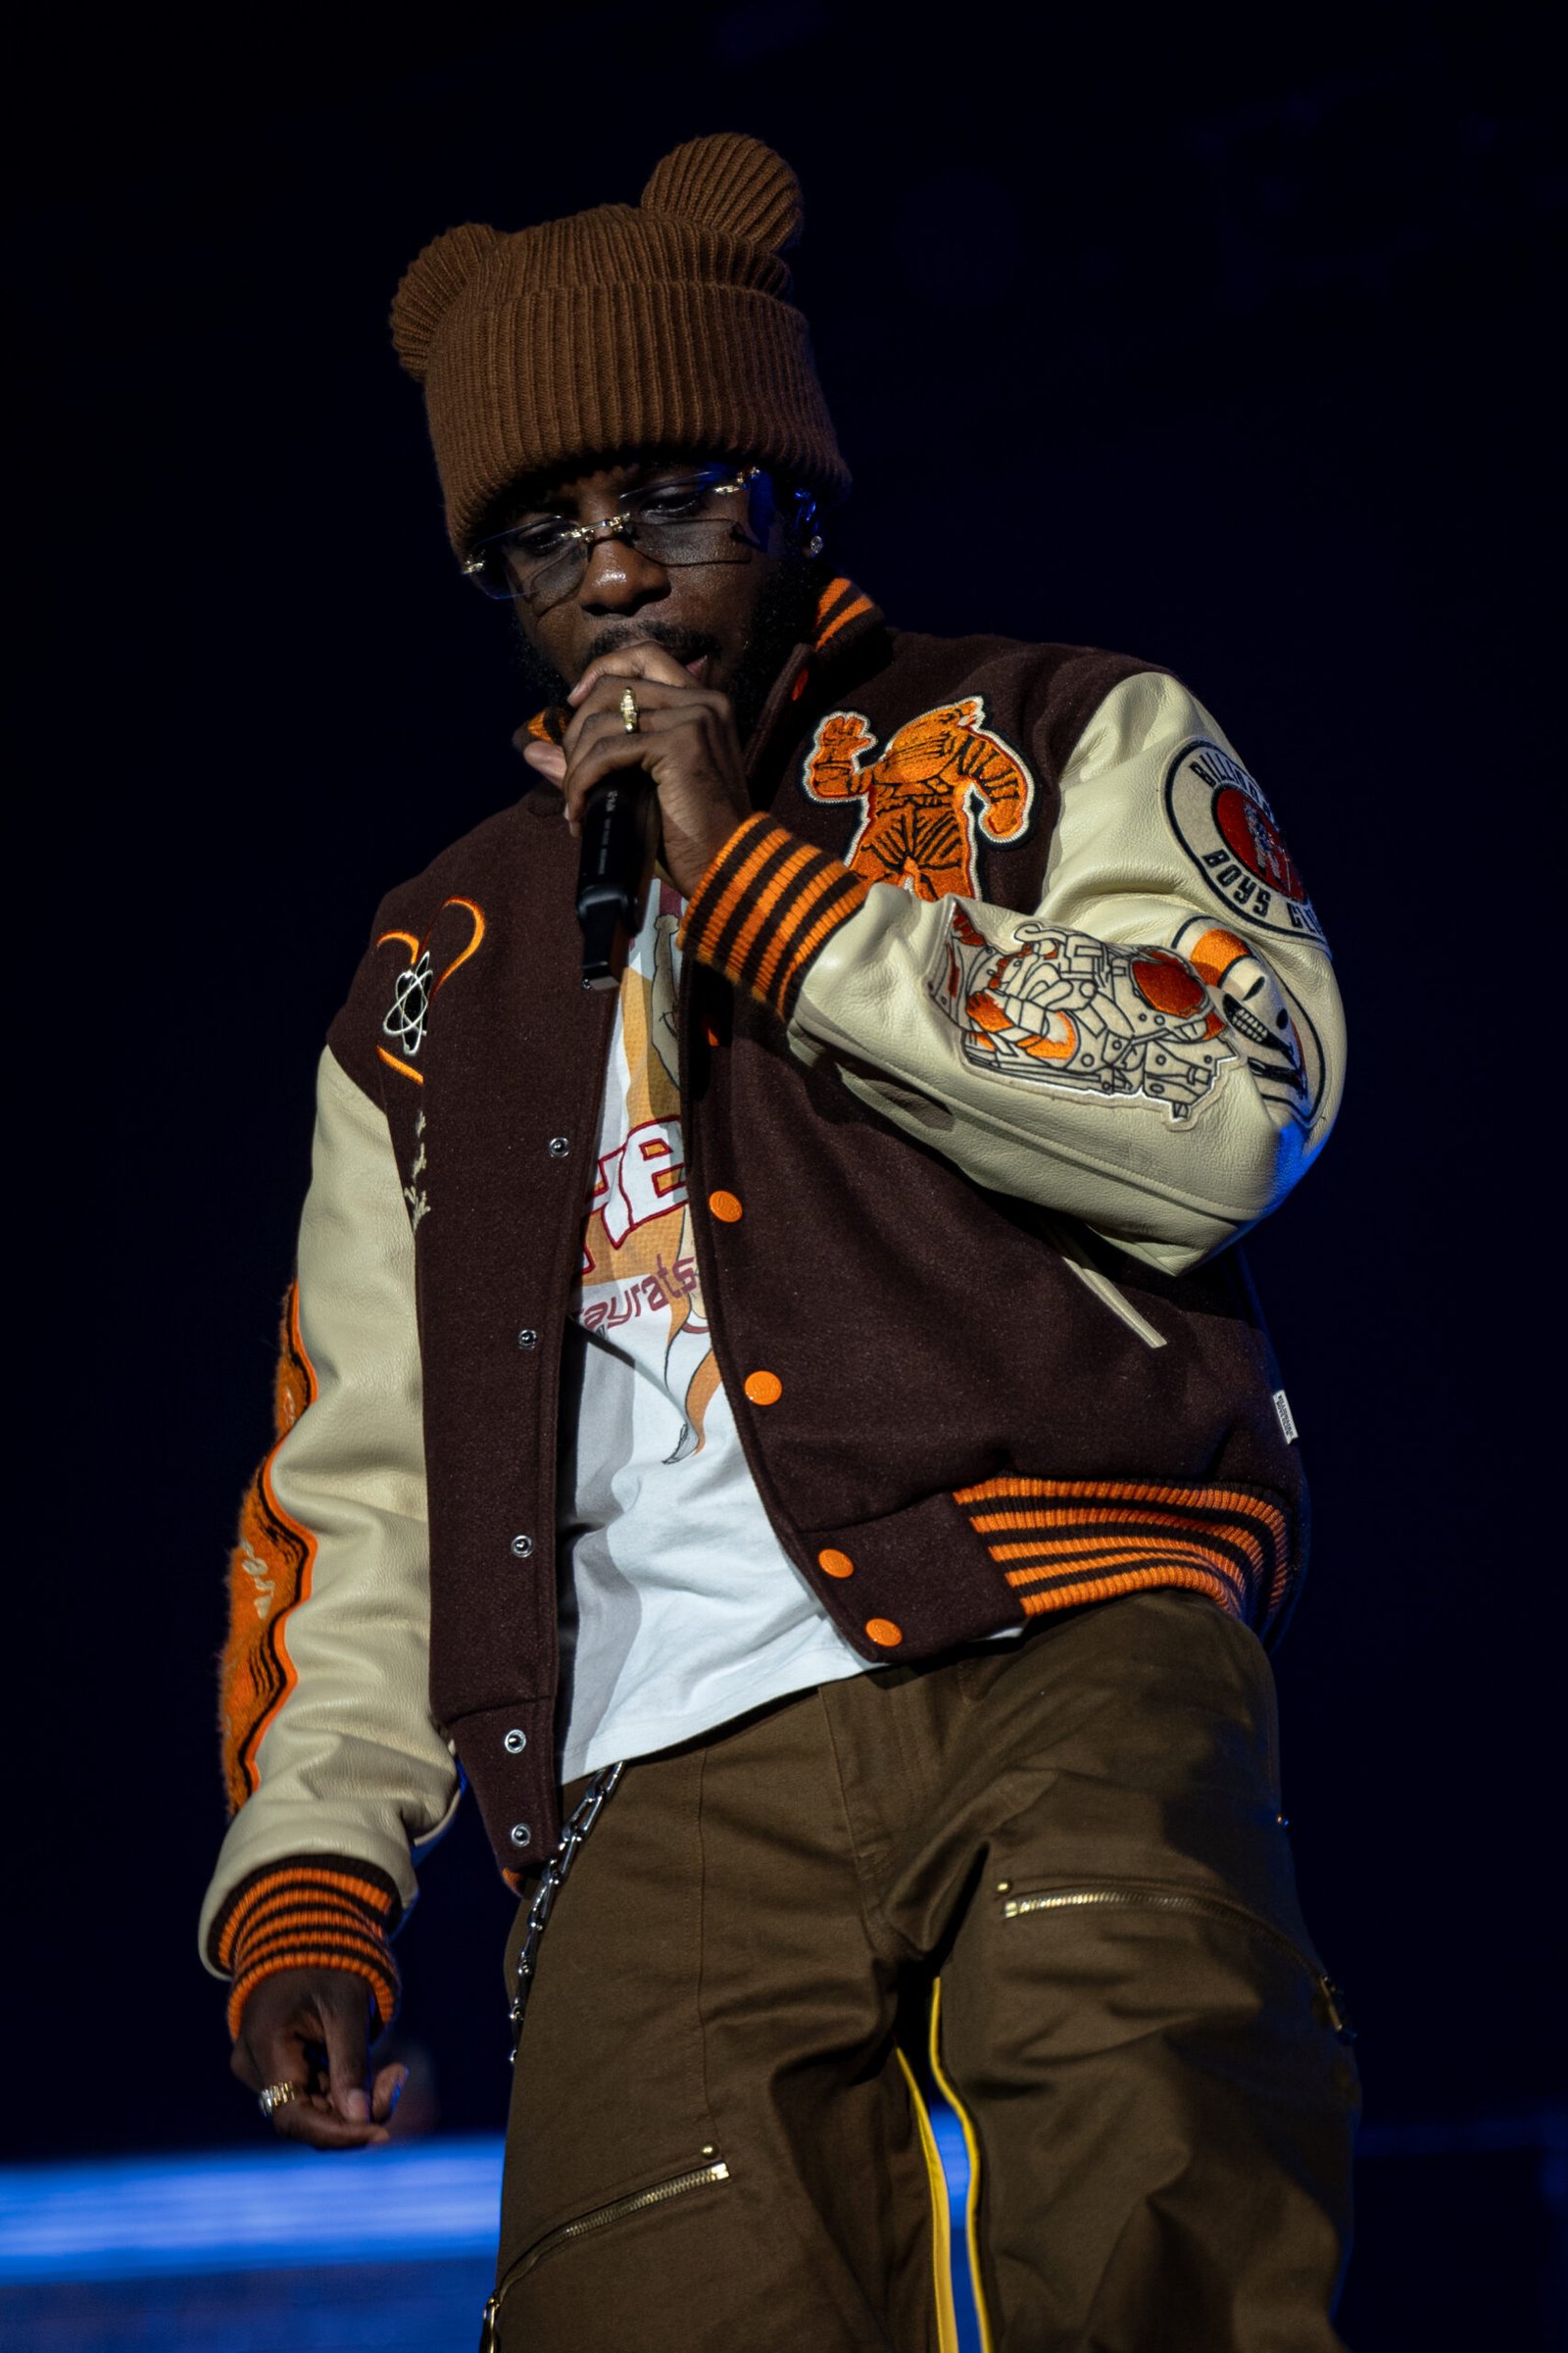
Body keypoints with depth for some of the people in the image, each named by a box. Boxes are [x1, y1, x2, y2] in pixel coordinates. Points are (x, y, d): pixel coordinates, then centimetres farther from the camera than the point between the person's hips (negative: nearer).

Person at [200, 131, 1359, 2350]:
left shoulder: (1067, 744, 16)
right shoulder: (436, 977, 26)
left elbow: (1229, 1114, -3)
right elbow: (356, 1475, 25)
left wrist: (752, 878, -2)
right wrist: (308, 1885, 11)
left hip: (1064, 1671, -3)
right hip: (666, 1793, 3)